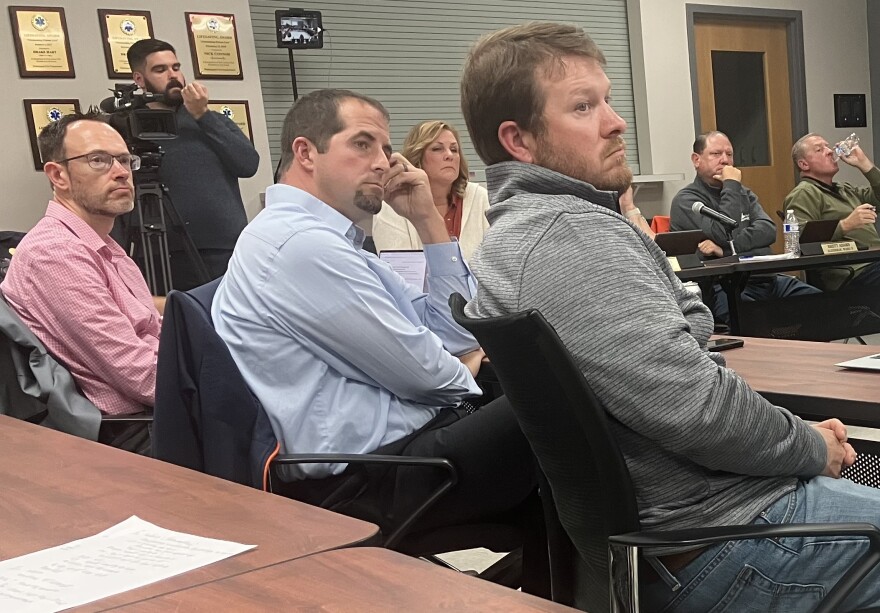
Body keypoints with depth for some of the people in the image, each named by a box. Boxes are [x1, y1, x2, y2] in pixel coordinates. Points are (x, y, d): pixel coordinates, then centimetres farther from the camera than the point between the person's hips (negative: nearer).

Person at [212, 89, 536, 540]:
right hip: (370, 482, -10)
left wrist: (427, 220, 8)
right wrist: (464, 372, 7)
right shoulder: (300, 242, -16)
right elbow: (421, 371, -15)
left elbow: (458, 337, 14)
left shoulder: (329, 242, 16)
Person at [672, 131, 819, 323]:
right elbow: (724, 235, -14)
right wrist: (732, 185, -6)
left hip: (764, 278, 7)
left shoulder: (743, 193, 23)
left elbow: (768, 230, 5)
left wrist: (725, 248, -11)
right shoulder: (686, 200, 1)